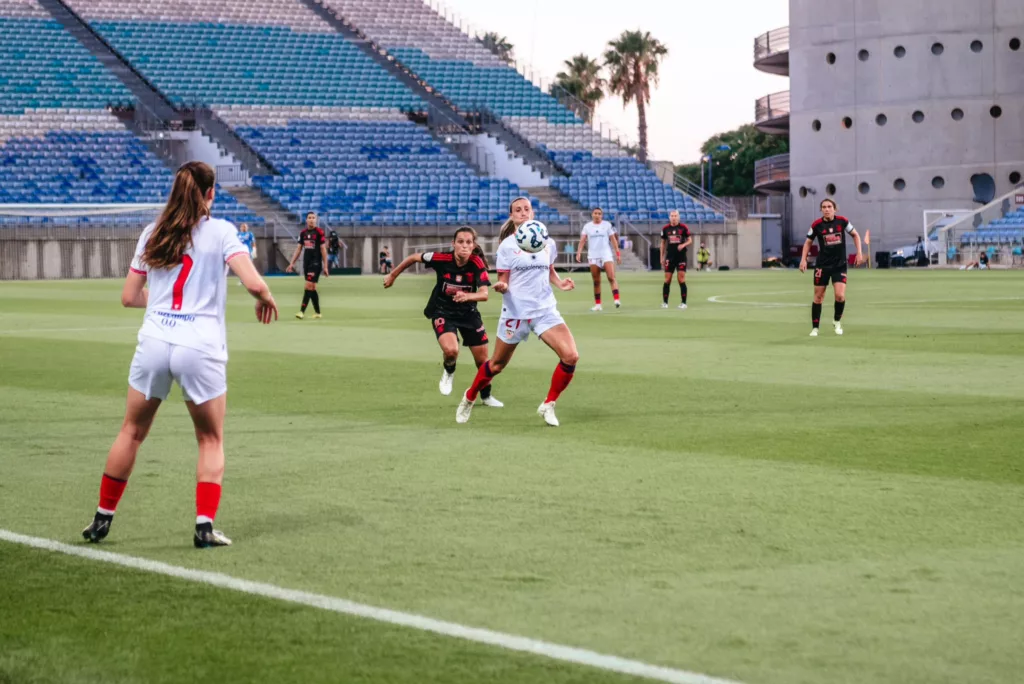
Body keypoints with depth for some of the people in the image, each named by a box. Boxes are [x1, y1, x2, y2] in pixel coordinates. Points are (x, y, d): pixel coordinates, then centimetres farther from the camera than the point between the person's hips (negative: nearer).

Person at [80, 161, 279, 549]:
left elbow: (129, 296, 13)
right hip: (201, 347, -3)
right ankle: (205, 527, 1)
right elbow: (253, 283, -13)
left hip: (154, 341, 3)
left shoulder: (153, 233, 9)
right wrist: (266, 300, 8)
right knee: (211, 440, 13)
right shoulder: (220, 232, -2)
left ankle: (103, 519, 24)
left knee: (132, 431, 19)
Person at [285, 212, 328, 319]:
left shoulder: (319, 232, -7)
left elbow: (323, 249, -7)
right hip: (306, 262, 6)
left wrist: (325, 266, -9)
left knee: (309, 286, -12)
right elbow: (298, 249, 14)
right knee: (312, 288, 9)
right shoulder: (303, 233, 9)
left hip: (316, 263, -6)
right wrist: (291, 263, 10)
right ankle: (317, 312, 15)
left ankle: (302, 311, -16)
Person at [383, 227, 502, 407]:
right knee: (451, 350, -29)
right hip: (442, 311, -2)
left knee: (482, 359, 7)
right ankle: (449, 372, 8)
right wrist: (393, 275, 5)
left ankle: (486, 396, 35)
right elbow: (413, 258, -7)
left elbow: (484, 294, -31)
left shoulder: (477, 264, -22)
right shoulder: (442, 259, -24)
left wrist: (467, 296, -52)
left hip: (468, 312, 2)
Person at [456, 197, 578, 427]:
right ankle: (469, 397, 37)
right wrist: (500, 287, -28)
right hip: (515, 312, -3)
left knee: (570, 357, -17)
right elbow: (503, 282, -5)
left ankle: (548, 406, 1)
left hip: (545, 310, 3)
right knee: (497, 364, 9)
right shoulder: (507, 246, -6)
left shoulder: (548, 243, 4)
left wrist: (560, 283, -1)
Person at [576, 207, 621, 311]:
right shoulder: (587, 226, 7)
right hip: (593, 256, 2)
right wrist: (579, 253, -15)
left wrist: (618, 253, -1)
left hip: (606, 254, -2)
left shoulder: (607, 225, 5)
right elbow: (582, 240, -1)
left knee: (611, 278, -17)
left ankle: (617, 299, -25)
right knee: (596, 282, 4)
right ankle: (597, 304, 9)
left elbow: (613, 240, 5)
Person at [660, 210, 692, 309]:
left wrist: (683, 245, -17)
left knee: (682, 280, -6)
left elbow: (690, 240, 4)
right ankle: (665, 302, 6)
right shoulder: (665, 229, 5)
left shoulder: (684, 227, -1)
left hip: (681, 256, -2)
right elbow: (663, 243, 13)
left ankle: (683, 302, -2)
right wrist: (662, 257, 9)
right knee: (667, 280, 0)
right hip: (670, 257, 2)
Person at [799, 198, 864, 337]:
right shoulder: (817, 225, -7)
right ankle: (815, 328, 15)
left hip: (840, 265, 0)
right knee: (818, 297, 2)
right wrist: (803, 259, -5)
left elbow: (855, 235, 9)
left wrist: (859, 252, 0)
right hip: (822, 265, 0)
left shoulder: (842, 221, -6)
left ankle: (837, 321, 16)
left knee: (840, 296, -12)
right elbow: (808, 242, 6)